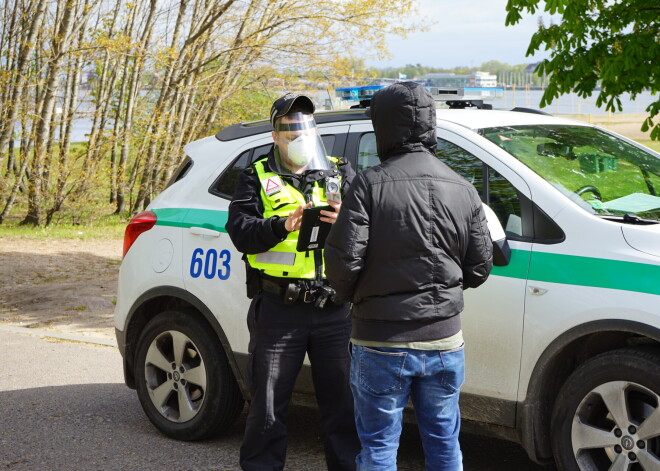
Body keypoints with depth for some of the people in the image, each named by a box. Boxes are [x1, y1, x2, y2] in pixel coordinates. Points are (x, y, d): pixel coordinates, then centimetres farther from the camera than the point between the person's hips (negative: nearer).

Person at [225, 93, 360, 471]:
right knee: (269, 403, 8)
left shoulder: (341, 174, 13)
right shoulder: (258, 177, 8)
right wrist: (281, 227, -23)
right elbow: (239, 229, -5)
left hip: (335, 309, 2)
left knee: (343, 401, 8)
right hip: (279, 309, -1)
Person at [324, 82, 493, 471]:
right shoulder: (463, 190, 2)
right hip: (444, 340, 4)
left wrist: (352, 295, 5)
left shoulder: (371, 184, -12)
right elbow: (480, 268, 5)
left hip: (381, 341, -4)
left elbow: (343, 260, -16)